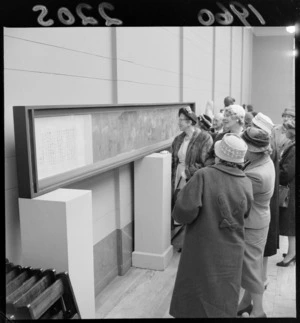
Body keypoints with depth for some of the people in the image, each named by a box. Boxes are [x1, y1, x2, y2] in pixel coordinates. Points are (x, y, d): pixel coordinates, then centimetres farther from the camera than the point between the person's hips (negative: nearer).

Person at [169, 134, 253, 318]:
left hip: (202, 251, -3)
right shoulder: (247, 184, -7)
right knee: (224, 298, 23)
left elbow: (186, 211, -26)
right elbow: (244, 215, 5)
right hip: (230, 252, 3)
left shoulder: (204, 175, -21)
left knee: (195, 296, 18)